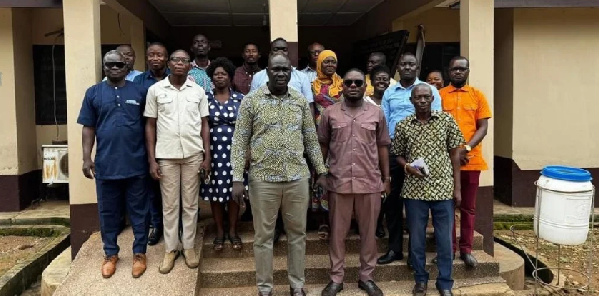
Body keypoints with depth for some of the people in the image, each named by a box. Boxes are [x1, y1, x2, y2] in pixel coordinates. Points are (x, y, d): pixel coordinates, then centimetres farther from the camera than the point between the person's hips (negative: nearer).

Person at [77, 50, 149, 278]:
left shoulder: (139, 92, 3)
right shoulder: (93, 93, 5)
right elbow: (88, 128, 5)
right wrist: (86, 158, -2)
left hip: (136, 164, -1)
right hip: (106, 165, 1)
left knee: (138, 211, 9)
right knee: (108, 212, 12)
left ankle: (139, 253, 22)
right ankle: (110, 254, 27)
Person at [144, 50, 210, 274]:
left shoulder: (198, 91, 5)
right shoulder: (155, 90, 1)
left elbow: (204, 124, 7)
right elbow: (150, 125, 2)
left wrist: (207, 156, 1)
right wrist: (152, 159, -3)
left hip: (193, 154, 1)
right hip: (166, 155, -1)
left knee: (190, 204, 9)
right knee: (169, 205, 8)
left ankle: (188, 246, 22)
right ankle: (170, 249, 20)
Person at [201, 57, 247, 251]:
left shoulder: (240, 99, 3)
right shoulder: (206, 99, 3)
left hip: (234, 152, 0)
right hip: (214, 152, 0)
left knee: (234, 191, 6)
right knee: (215, 192, 6)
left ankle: (233, 231, 20)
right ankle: (219, 231, 21)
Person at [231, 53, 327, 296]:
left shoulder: (301, 101, 6)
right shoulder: (251, 100, -3)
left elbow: (311, 139, 11)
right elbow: (240, 141, -4)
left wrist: (321, 171, 9)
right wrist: (238, 178, -9)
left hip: (297, 178, 3)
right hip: (263, 178, -2)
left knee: (297, 233, 12)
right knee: (264, 236, 9)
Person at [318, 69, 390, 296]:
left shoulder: (377, 113, 6)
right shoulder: (330, 113, 4)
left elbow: (382, 146, 8)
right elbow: (323, 145, 8)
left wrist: (386, 178, 6)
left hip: (370, 182, 1)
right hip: (338, 181, 0)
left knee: (368, 232, 9)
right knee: (337, 232, 8)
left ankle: (366, 277, 24)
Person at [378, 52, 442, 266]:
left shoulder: (429, 91, 4)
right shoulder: (389, 93, 13)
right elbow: (383, 122, 11)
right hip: (393, 150, 3)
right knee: (392, 200, 7)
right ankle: (394, 248, 19)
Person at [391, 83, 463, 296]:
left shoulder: (447, 120, 1)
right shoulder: (403, 126, 1)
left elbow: (454, 155, 4)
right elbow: (397, 155, 10)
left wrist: (457, 188, 1)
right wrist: (408, 167, -12)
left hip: (443, 188, 0)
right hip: (414, 190, 1)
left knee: (445, 238, 7)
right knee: (416, 238, 9)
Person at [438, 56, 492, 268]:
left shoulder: (477, 95, 8)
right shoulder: (439, 95, 4)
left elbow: (483, 127, 2)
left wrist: (466, 148, -13)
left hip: (472, 159, 1)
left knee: (468, 207, 8)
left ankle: (466, 249, 16)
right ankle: (449, 248, 16)